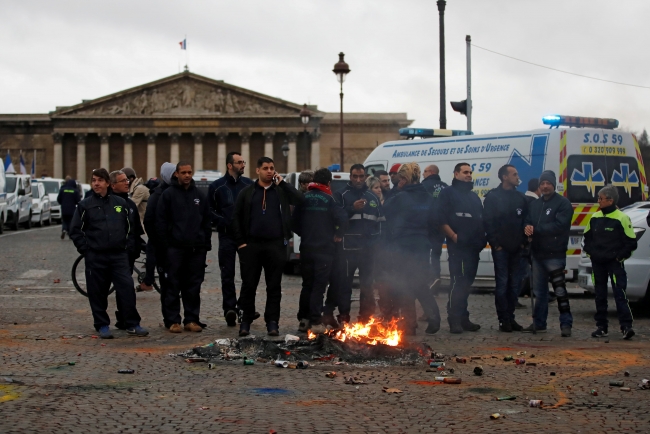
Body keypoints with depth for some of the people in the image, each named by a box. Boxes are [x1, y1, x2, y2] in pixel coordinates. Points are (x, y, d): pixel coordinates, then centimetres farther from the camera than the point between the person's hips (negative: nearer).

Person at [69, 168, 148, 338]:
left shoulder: (120, 203, 8)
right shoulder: (85, 205, 2)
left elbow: (130, 227, 14)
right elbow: (75, 230, 3)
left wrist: (128, 247, 5)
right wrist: (86, 249, -3)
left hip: (119, 255, 1)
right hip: (95, 257, -1)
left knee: (127, 289, -6)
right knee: (98, 292, 3)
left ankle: (132, 324, 1)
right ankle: (102, 325, 14)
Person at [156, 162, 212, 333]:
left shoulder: (199, 195, 13)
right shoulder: (168, 195, 1)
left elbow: (207, 221, 16)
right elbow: (161, 221, -1)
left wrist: (207, 243, 8)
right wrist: (165, 245, -7)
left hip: (197, 248, 4)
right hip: (175, 247, -3)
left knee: (194, 287, 5)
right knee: (173, 286, -1)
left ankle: (192, 319, 11)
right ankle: (172, 321, 2)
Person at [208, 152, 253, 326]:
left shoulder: (249, 184, 8)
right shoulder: (217, 186, 4)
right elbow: (209, 210, 5)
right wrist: (223, 222, -9)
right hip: (227, 236, -1)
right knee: (227, 274, -4)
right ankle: (230, 309, -6)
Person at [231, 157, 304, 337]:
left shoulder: (281, 191, 9)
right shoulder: (247, 193, 8)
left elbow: (299, 199, -8)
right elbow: (236, 218, 7)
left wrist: (282, 183, -6)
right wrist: (240, 242, -2)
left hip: (276, 245, 0)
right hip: (251, 245, 0)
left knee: (274, 286, 3)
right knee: (248, 285, 3)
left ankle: (272, 322, 8)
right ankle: (246, 321, 13)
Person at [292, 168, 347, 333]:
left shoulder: (304, 198, 5)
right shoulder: (328, 199, -7)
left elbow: (294, 222, 6)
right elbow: (342, 218, -18)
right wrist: (338, 235, -2)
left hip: (306, 247, 4)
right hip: (324, 248, -4)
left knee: (307, 285, 14)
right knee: (319, 286, -3)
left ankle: (303, 320, 16)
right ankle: (316, 322, -7)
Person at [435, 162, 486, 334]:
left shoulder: (474, 196, 22)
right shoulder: (448, 193, 0)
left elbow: (481, 220, 24)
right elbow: (441, 219, -9)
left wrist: (482, 239, 8)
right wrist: (454, 236, -16)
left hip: (473, 246, 7)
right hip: (457, 245, -7)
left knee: (467, 282, 11)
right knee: (458, 282, -11)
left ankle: (463, 318, 17)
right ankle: (454, 320, -10)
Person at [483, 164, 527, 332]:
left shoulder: (520, 197, 13)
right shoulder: (492, 197, -2)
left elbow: (525, 221, 14)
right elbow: (488, 222, -6)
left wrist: (522, 242, 2)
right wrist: (495, 243, -11)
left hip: (516, 248, 5)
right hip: (501, 248, -5)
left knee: (514, 284, 7)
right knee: (502, 283, -4)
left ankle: (510, 318, 14)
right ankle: (503, 320, -1)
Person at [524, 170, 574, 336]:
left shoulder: (563, 203, -5)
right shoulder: (534, 204, 18)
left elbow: (559, 225, -17)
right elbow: (527, 222, 11)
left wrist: (535, 229, -16)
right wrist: (527, 228, -15)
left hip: (555, 254, -7)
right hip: (538, 254, 7)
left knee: (560, 290, -10)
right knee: (539, 291, 13)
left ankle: (566, 324, -8)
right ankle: (539, 323, 21)